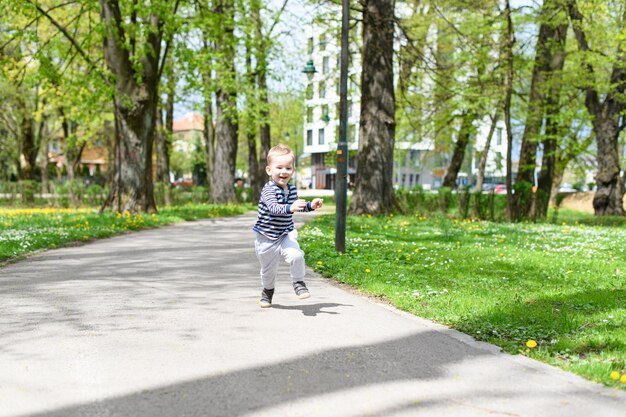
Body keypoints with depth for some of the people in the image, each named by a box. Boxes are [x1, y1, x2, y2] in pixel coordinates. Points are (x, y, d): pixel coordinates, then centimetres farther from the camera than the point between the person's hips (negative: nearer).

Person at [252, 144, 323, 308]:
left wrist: (311, 205, 8)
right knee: (268, 269, 13)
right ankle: (268, 290, 42)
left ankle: (299, 283, -2)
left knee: (296, 255, -25)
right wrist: (290, 208, -53)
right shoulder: (268, 189, -20)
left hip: (286, 234, 3)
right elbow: (273, 207, -37)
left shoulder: (292, 189, 2)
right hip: (267, 237, -3)